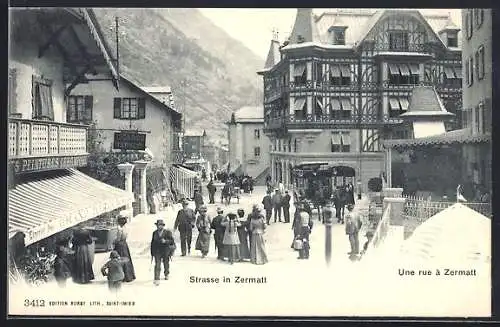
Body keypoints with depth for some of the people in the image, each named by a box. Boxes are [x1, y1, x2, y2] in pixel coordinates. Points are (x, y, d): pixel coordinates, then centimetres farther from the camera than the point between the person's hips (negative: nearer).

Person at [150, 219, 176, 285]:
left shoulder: (168, 232, -4)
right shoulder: (154, 233, 5)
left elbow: (172, 241, -8)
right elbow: (152, 243, 9)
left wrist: (165, 241, -26)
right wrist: (152, 253, 8)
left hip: (166, 252, 0)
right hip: (157, 252, 1)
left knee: (166, 264, 17)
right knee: (157, 265, -11)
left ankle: (166, 274, 44)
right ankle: (157, 279, -14)